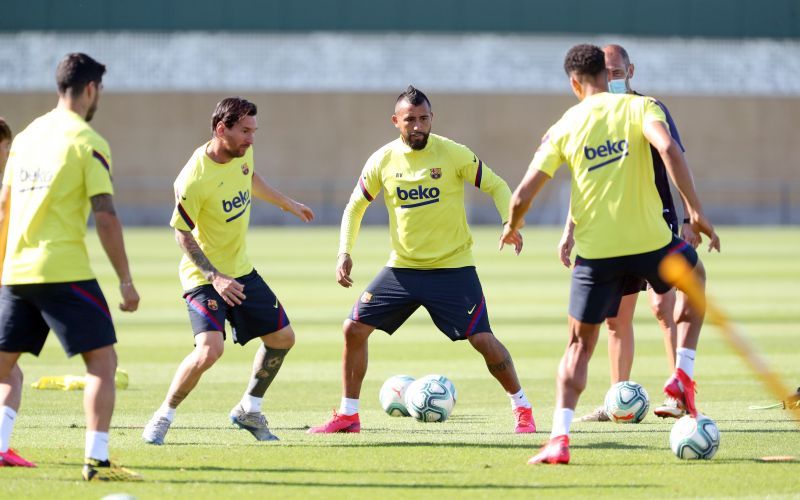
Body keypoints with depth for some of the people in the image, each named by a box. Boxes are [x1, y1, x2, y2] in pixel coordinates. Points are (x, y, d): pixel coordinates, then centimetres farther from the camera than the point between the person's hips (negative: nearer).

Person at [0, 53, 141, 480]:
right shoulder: (88, 142, -7)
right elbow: (105, 217, -11)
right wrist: (125, 281, -7)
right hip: (64, 270, -7)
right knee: (102, 359, -2)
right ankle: (96, 460, -10)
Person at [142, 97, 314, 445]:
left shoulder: (242, 153, -5)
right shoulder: (194, 180, -28)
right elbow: (182, 234, -20)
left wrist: (287, 204, 33)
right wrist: (215, 278, -27)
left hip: (241, 271, 8)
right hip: (205, 276, -8)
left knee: (282, 338, 11)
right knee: (210, 349, -26)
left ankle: (249, 410, 31)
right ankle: (162, 418, -6)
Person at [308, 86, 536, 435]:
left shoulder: (452, 154, -10)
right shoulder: (382, 161, -2)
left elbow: (496, 186, -2)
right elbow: (355, 206, 11)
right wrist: (345, 253, -1)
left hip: (453, 268, -3)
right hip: (402, 268, 3)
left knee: (483, 340, -12)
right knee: (354, 329, -2)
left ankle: (522, 408, 7)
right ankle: (348, 415, 11)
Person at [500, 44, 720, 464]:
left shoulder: (563, 127, 4)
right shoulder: (638, 107, -1)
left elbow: (523, 195, 1)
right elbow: (668, 149, -21)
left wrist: (512, 228, 23)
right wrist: (695, 211, -17)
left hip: (595, 252, 1)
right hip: (649, 240, -1)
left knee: (579, 345, 13)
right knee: (695, 276, 32)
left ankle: (559, 438, -4)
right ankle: (683, 375, 17)